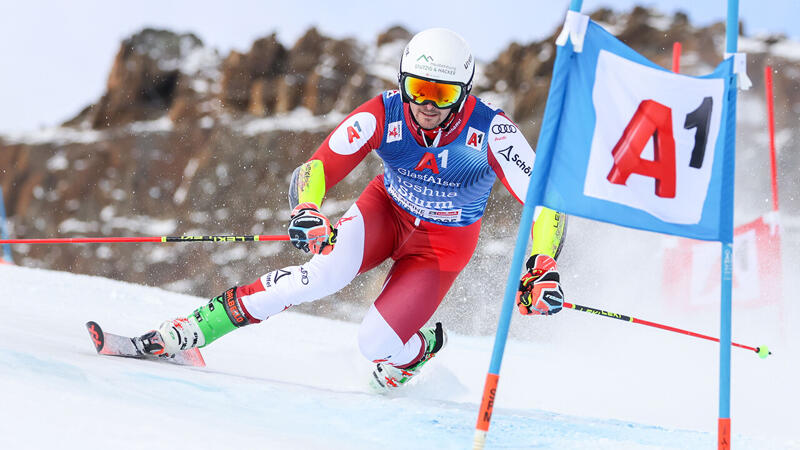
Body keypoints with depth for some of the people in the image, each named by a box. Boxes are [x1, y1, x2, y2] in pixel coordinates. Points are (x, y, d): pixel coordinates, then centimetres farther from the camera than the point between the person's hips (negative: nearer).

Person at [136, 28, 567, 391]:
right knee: (326, 271, -30)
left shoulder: (491, 131, -30)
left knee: (377, 343, -18)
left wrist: (543, 270, -44)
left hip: (443, 243, -1)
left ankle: (421, 347, 22)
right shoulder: (383, 115, -25)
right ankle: (191, 331, -25)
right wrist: (306, 212, -48)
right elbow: (313, 171, -26)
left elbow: (546, 201, -29)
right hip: (386, 210, 1)